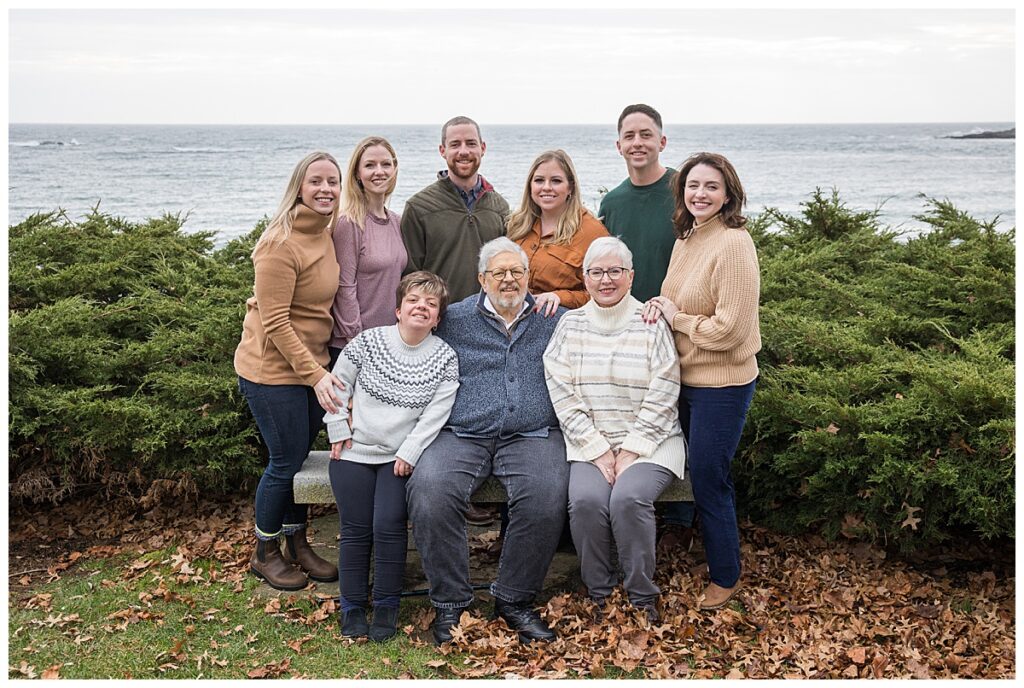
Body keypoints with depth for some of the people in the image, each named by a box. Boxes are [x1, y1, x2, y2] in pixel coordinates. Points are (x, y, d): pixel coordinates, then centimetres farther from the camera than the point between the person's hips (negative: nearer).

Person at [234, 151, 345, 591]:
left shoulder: (326, 233, 6)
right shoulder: (281, 243, -20)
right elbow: (275, 322, -22)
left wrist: (320, 368, 10)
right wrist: (315, 374, -24)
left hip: (310, 365, 8)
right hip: (273, 369, -7)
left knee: (300, 457, 16)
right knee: (286, 461, 2)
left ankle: (297, 544, 31)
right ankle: (264, 554, 23)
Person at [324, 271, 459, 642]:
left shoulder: (445, 358, -2)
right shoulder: (369, 341, -2)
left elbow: (435, 414, -6)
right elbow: (339, 384, 8)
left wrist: (408, 454, -12)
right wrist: (338, 431, 3)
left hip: (401, 455, -1)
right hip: (354, 451, 1)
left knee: (388, 526, -14)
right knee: (356, 529, -4)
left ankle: (387, 605, 5)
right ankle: (352, 605, 13)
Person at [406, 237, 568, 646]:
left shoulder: (556, 321, 16)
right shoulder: (454, 320, 14)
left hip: (531, 436, 0)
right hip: (462, 435, 0)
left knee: (547, 494, -31)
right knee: (429, 490, -29)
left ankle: (515, 601, -9)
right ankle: (449, 604, -11)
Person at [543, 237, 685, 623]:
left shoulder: (651, 323, 2)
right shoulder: (571, 325, 8)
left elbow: (661, 396, -4)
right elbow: (563, 395, -1)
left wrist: (629, 452, -11)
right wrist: (599, 451, -10)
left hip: (649, 442, -1)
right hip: (589, 443, 2)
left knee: (629, 497, -28)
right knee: (586, 500, -26)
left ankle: (643, 598, -7)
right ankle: (598, 594, -4)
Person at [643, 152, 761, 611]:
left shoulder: (733, 243, -20)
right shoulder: (685, 239, 6)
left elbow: (730, 328, -24)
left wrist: (674, 318, -13)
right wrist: (660, 308, -3)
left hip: (721, 383, -8)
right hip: (686, 378, 8)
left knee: (708, 481, 3)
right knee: (705, 475, 21)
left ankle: (725, 577, 22)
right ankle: (714, 555, 39)